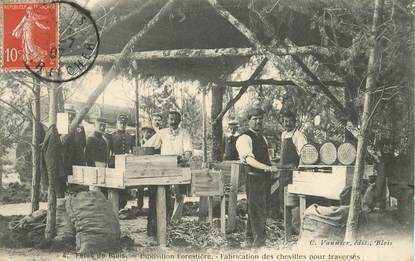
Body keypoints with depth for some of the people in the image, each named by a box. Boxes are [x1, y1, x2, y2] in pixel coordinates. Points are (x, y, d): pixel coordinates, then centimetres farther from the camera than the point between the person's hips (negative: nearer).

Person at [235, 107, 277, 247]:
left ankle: (251, 234, 24)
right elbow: (249, 159, -22)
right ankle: (259, 238, -3)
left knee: (255, 207, 14)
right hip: (253, 176, -8)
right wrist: (265, 167, -34)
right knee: (257, 208, -8)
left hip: (264, 177, 8)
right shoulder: (244, 138, -10)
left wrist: (271, 168, 14)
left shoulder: (262, 138, 19)